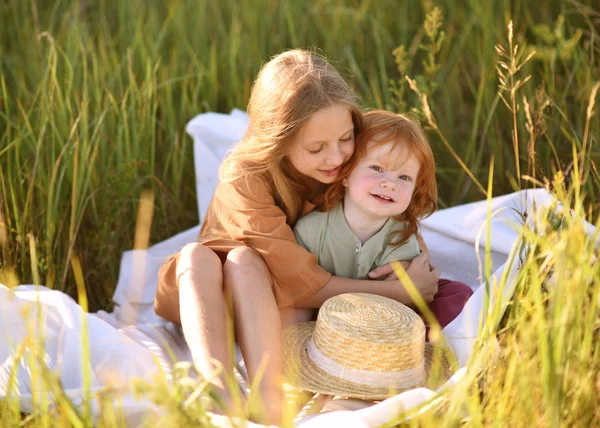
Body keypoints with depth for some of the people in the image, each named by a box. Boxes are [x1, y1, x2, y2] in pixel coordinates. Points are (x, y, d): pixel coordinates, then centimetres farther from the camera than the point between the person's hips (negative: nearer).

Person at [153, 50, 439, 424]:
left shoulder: (351, 164, -15)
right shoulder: (245, 180, -26)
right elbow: (304, 285, -27)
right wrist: (396, 292, -26)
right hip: (217, 303, -1)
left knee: (244, 260, -31)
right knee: (197, 256, -32)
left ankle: (269, 401, -46)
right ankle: (222, 395, -50)